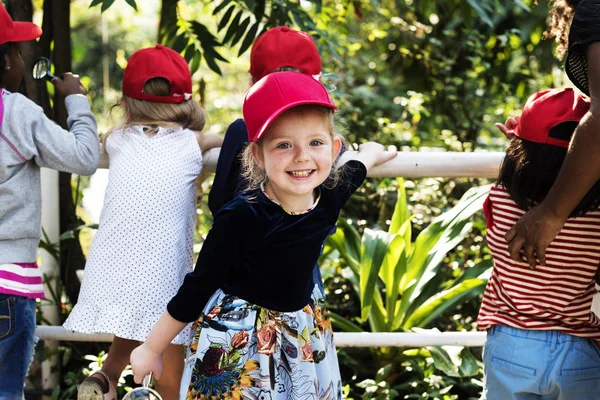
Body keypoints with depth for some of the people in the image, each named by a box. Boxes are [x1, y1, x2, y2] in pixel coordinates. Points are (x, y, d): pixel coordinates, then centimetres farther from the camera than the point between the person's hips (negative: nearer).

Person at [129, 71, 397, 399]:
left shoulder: (327, 203, -10)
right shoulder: (241, 217, -26)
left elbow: (352, 170, 16)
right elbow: (197, 288, -16)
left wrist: (372, 153, 38)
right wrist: (151, 348, -8)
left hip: (302, 333, 6)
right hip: (237, 339, -5)